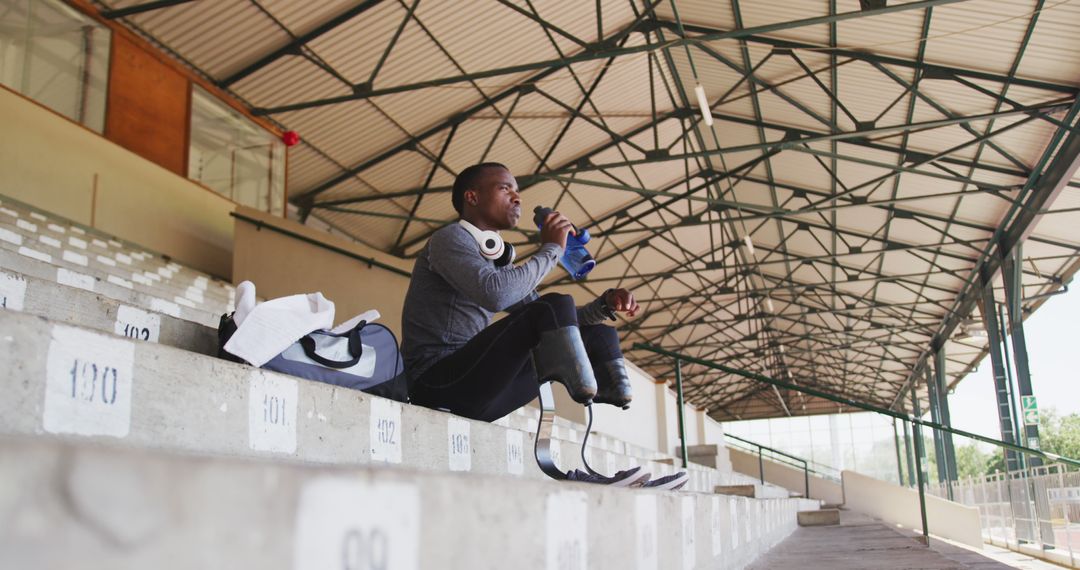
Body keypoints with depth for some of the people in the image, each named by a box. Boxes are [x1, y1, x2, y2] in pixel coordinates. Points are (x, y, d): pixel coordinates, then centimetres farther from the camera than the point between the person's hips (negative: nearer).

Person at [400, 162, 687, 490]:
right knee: (555, 306, -24)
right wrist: (550, 249, -10)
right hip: (437, 382, -9)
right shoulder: (450, 239, -3)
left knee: (597, 338, 2)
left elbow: (556, 323, 22)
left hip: (474, 389, 9)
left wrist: (604, 305, 3)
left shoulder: (497, 259, 22)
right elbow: (495, 293, -25)